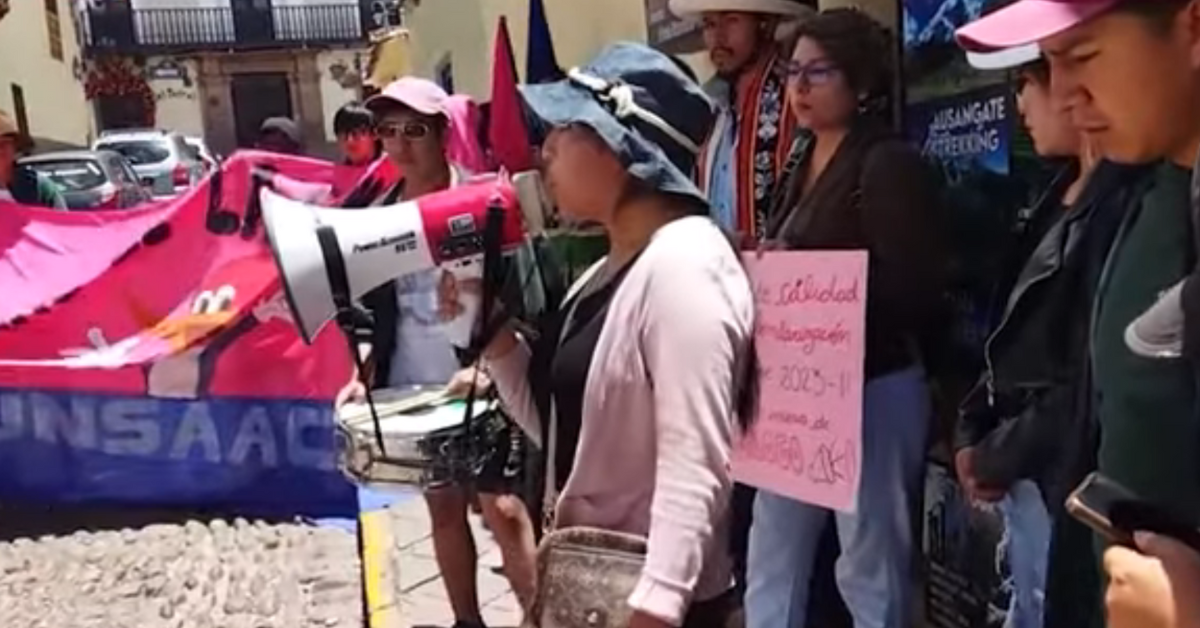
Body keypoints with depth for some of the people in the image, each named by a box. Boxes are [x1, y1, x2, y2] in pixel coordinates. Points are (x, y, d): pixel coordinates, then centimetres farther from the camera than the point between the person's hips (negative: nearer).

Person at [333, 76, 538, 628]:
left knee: (503, 509, -4)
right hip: (413, 393, 5)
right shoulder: (380, 215, 7)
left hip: (480, 387, -5)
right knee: (444, 506, 15)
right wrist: (365, 374, 1)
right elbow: (376, 311, 13)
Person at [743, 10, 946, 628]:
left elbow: (913, 290, -17)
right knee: (772, 556, 15)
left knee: (869, 565, 4)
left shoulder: (889, 164, -9)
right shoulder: (800, 167, 15)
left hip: (870, 386, -8)